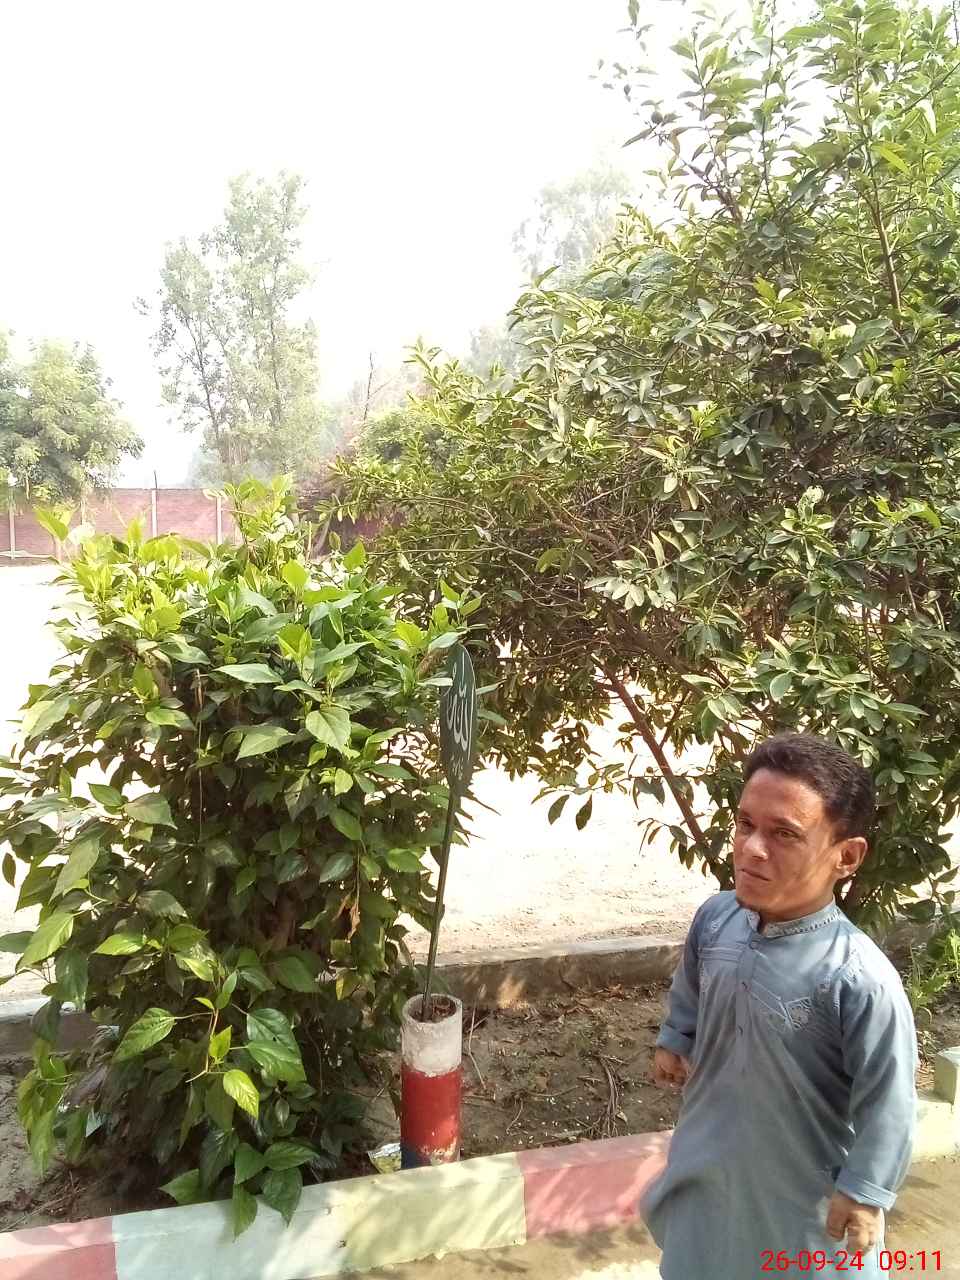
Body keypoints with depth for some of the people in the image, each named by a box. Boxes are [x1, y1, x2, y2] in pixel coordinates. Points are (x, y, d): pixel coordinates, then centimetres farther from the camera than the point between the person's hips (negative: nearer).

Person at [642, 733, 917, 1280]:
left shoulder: (861, 979, -34)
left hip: (806, 1178, -5)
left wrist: (864, 1191, -14)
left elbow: (886, 1101, -22)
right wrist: (674, 1040, 13)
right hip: (713, 1149, 5)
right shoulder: (715, 918, -17)